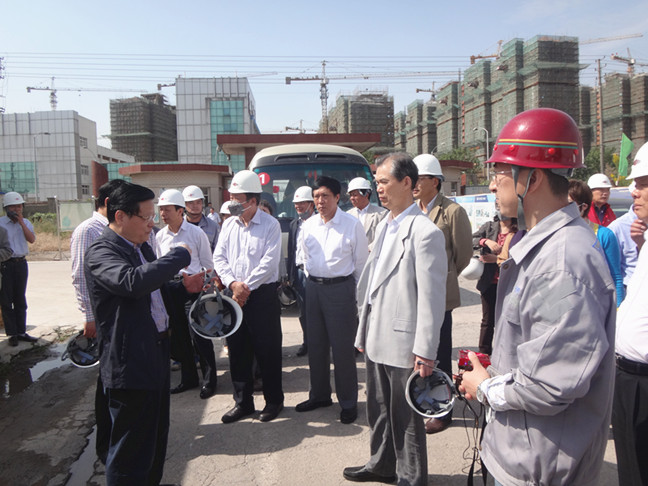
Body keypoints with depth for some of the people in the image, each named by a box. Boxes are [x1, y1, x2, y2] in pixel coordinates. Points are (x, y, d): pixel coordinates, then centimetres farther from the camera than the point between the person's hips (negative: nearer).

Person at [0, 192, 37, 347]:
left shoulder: (26, 223, 9)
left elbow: (32, 239, -7)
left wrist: (21, 222, -11)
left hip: (21, 263, 4)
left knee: (20, 299, 11)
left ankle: (21, 332, 19)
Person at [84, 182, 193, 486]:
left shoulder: (141, 246, 11)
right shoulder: (101, 252, -18)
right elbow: (134, 281, -38)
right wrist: (181, 255, -26)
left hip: (156, 354, 10)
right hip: (131, 363, -9)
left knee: (156, 437, 24)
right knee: (131, 449, 4)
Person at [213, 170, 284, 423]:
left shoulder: (270, 224, -7)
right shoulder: (229, 224, 9)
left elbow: (269, 262, -13)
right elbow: (219, 257, 7)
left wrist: (247, 287, -13)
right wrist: (233, 283, -9)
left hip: (263, 294, -5)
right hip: (234, 294, 5)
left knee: (267, 350, 4)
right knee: (237, 350, 11)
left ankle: (274, 400, 22)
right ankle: (243, 402, 25)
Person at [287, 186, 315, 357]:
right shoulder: (294, 224, 13)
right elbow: (290, 251, 15)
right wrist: (290, 274, 11)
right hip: (299, 271, 5)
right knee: (303, 311, 12)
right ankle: (306, 342, 26)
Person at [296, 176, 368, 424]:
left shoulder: (352, 225, -8)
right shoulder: (308, 226, 5)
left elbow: (361, 263, -3)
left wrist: (353, 291, 0)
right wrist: (313, 282, 15)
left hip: (340, 288, -5)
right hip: (313, 288, 5)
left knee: (343, 348, 1)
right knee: (315, 345, 15)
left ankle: (348, 402, 20)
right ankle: (319, 395, 34)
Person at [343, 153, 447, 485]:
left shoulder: (425, 232, -16)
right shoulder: (383, 227, 11)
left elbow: (432, 297, -18)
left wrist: (425, 352, -18)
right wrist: (364, 331, 15)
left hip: (403, 345, -8)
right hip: (377, 340, 8)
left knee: (406, 417, 10)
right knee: (379, 410, 22)